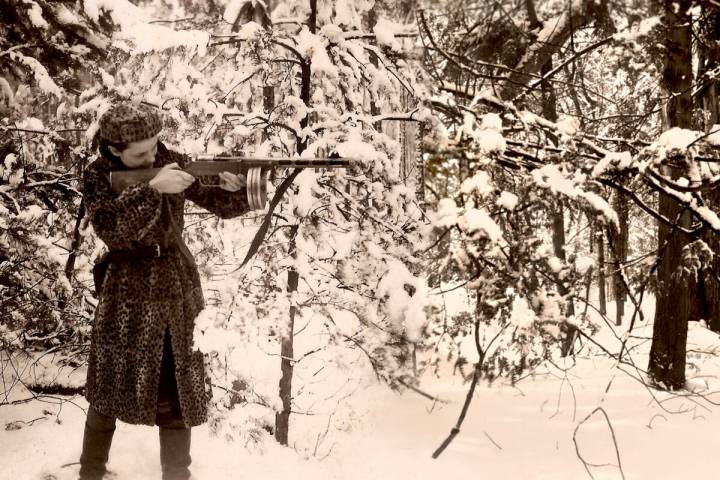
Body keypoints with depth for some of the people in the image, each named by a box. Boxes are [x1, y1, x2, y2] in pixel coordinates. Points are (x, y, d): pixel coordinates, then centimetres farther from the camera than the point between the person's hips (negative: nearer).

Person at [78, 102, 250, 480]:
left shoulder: (172, 163, -4)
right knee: (110, 384, 7)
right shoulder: (98, 175, -10)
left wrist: (237, 187, -28)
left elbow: (223, 205, -5)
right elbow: (110, 229, -25)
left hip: (177, 287, 2)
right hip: (126, 291, -2)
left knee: (175, 390, 7)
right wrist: (152, 189, -34)